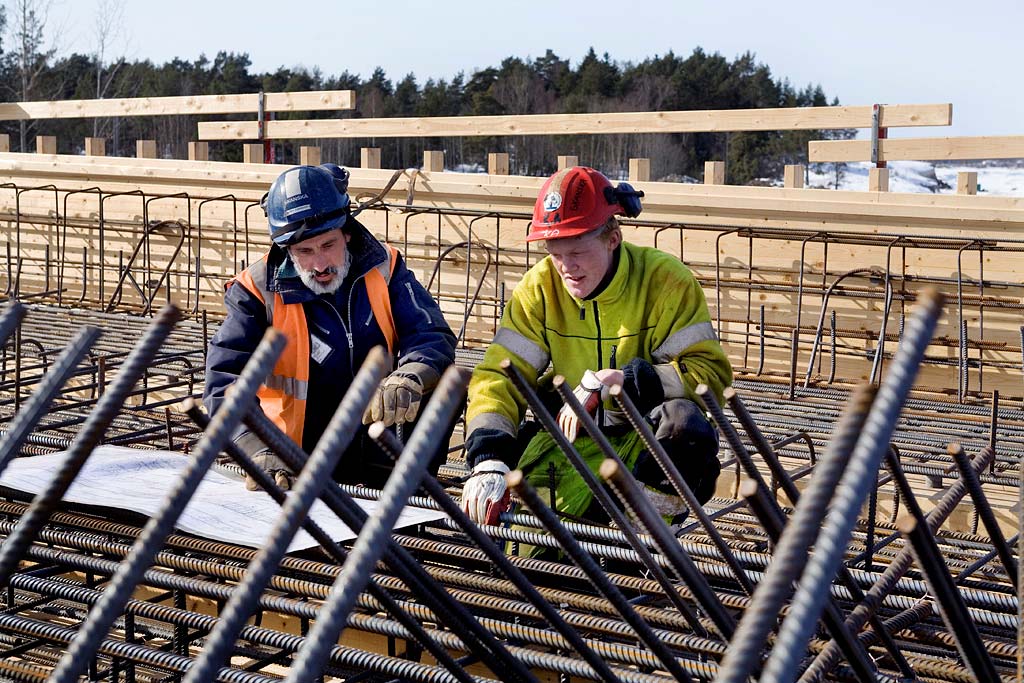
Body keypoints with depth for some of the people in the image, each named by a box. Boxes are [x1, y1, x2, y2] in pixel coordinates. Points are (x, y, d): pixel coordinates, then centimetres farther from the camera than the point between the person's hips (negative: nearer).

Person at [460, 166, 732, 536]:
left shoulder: (665, 280, -14)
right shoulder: (539, 287, -5)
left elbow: (711, 371, -19)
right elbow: (499, 376, -10)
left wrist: (612, 381, -28)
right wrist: (489, 462, -27)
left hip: (648, 436, -1)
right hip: (572, 437, 1)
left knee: (682, 420, -35)